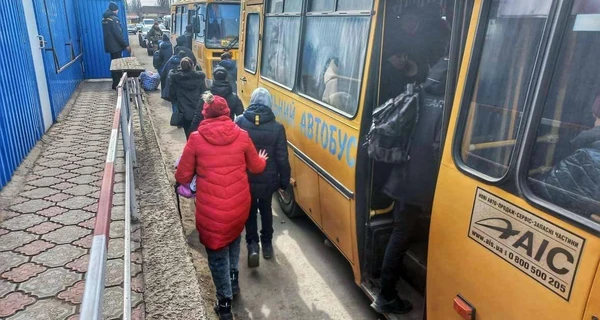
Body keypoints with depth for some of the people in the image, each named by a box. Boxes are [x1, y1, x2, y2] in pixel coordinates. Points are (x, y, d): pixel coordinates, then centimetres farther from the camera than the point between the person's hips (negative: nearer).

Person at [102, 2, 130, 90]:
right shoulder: (114, 19, -16)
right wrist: (126, 45, -16)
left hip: (110, 46, 9)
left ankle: (116, 84, 21)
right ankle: (116, 85, -1)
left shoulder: (105, 19, 12)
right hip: (116, 46, -9)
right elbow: (118, 34, -21)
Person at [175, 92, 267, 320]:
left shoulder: (196, 139, -9)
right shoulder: (241, 136, -4)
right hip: (239, 204, 3)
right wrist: (262, 159, 33)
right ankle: (233, 280, 43)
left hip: (211, 209, -2)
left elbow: (182, 177, -2)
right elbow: (256, 167, 10)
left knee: (216, 253, 16)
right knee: (234, 237, 32)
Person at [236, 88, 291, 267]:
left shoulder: (239, 123, -9)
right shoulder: (277, 128, -12)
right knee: (265, 210, 22)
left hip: (245, 179, 0)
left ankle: (252, 244, 4)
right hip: (267, 180, 1)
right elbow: (282, 159, -10)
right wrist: (284, 181, 2)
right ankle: (267, 244, 33)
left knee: (250, 211, 18)